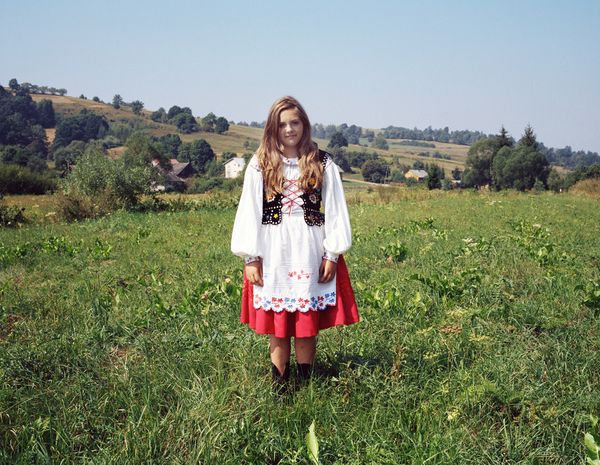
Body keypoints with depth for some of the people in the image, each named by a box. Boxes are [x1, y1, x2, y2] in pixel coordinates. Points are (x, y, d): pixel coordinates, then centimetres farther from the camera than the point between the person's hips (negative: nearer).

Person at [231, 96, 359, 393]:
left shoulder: (322, 164, 4)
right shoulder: (260, 165, 4)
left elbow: (335, 210, 4)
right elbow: (249, 211, 3)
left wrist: (332, 254, -3)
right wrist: (250, 257, -2)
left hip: (310, 253, 0)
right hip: (273, 254, 0)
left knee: (307, 326, 5)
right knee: (277, 327, 5)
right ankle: (279, 388, 17)